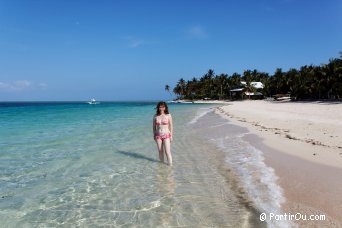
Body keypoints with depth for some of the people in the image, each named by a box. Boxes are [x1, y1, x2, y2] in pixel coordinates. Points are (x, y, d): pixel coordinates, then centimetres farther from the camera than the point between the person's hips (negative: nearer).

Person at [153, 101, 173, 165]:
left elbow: (171, 126, -2)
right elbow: (154, 126, 9)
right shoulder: (155, 116, 0)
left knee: (167, 152, -6)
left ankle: (170, 164, 4)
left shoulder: (168, 115, -6)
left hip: (166, 135, -2)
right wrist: (154, 135, 10)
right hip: (158, 135, 2)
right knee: (160, 151, 12)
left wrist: (171, 136, -3)